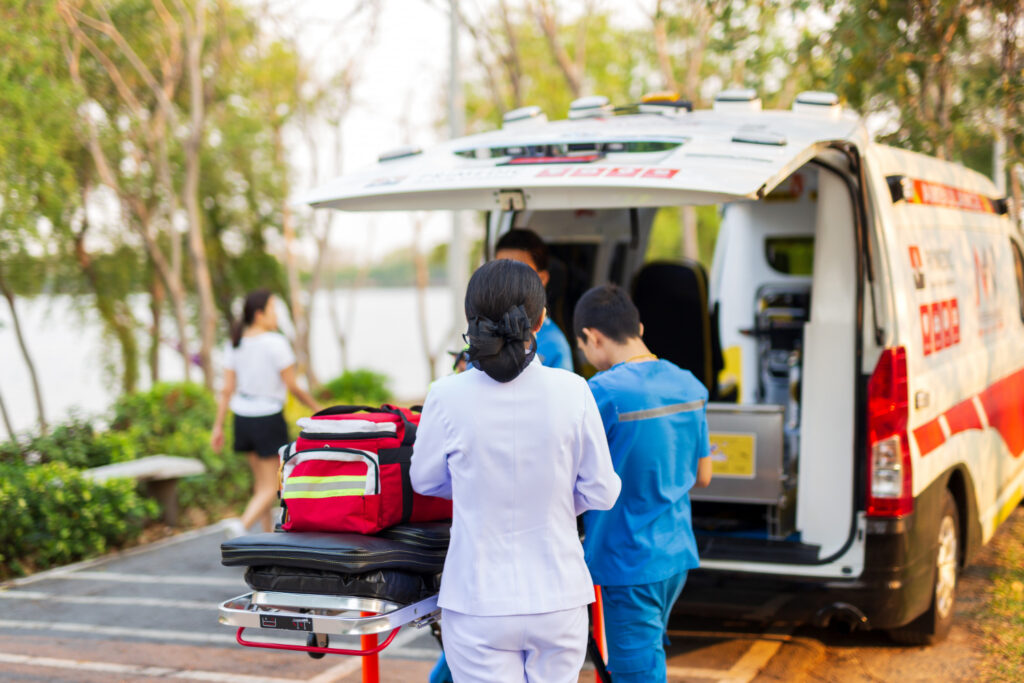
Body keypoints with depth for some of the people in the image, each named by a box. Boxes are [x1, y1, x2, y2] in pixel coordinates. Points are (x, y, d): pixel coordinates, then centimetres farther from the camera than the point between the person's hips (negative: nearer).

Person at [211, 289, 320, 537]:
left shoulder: (236, 343, 3)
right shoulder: (276, 343, -15)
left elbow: (227, 389, 3)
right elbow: (293, 386, -11)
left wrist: (218, 426, 7)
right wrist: (316, 409, 3)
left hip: (242, 418, 6)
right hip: (269, 418, -6)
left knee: (261, 480, 19)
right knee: (271, 487, 0)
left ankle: (269, 531, 26)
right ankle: (243, 525, -21)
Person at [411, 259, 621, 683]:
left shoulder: (449, 397, -11)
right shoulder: (572, 392, -10)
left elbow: (425, 481, 6)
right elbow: (601, 493, -2)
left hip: (479, 604, -1)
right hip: (558, 597, 1)